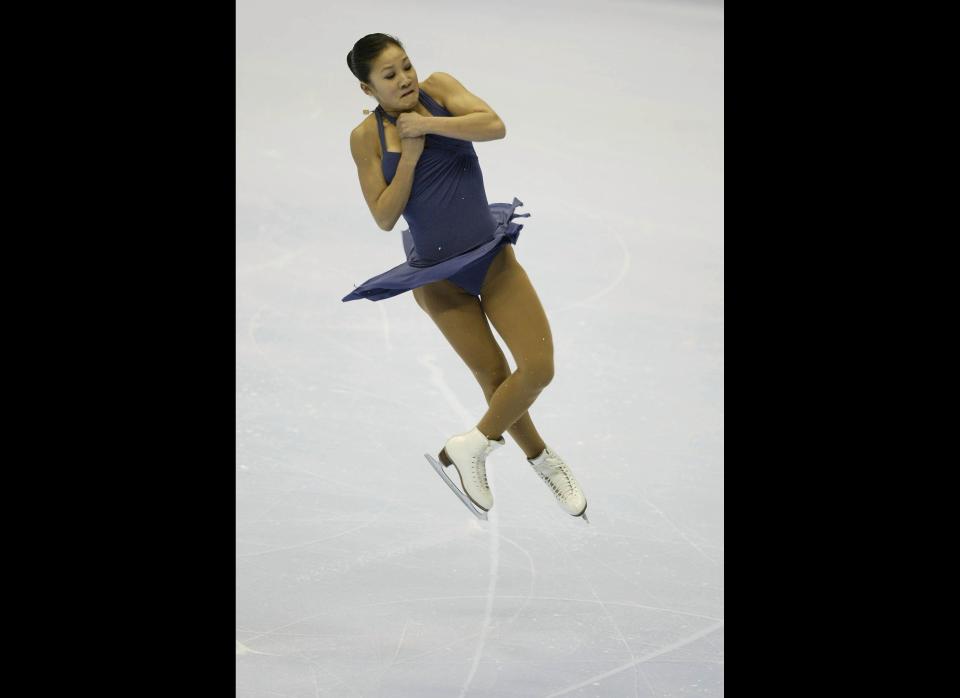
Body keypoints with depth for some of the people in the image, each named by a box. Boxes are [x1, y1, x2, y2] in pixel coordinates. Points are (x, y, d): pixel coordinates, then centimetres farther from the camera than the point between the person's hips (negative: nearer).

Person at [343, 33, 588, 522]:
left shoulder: (438, 89, -4)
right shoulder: (367, 137, -7)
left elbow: (494, 126, -20)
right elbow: (384, 217, -11)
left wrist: (426, 124, -21)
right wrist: (410, 155, -18)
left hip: (493, 256, 2)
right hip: (438, 275, -2)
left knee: (539, 367, -7)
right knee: (494, 376, 7)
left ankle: (473, 446, 14)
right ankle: (542, 459, 33)